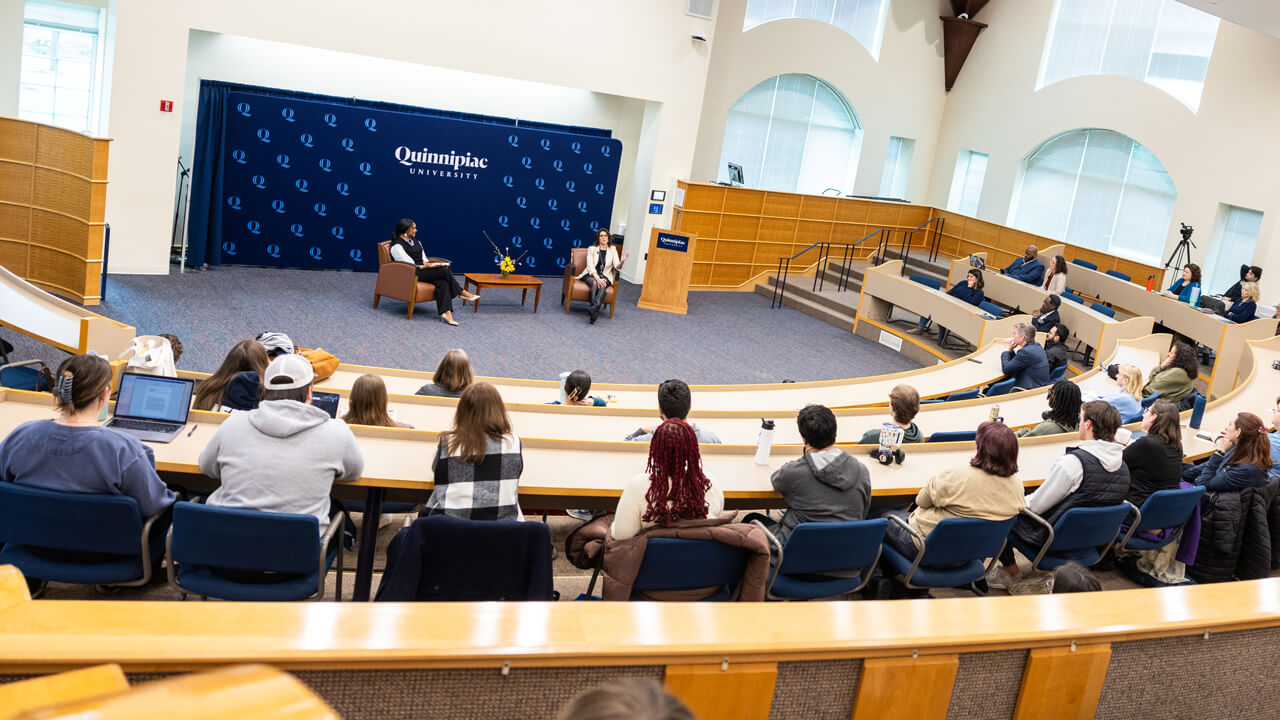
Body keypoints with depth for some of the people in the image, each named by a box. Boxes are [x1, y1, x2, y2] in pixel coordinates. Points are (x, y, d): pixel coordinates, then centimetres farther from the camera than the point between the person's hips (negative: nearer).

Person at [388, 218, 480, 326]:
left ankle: (446, 312, -39)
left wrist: (428, 263, 0)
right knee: (444, 271, -25)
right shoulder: (397, 245, -7)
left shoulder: (415, 241, 20)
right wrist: (424, 266, -15)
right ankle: (462, 293, -10)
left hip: (423, 268, 8)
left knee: (442, 281, -25)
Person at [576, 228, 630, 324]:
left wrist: (622, 261, -25)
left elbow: (617, 266, 0)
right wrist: (597, 278, -26)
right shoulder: (592, 249, 3)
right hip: (591, 275, -1)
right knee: (595, 283, -36)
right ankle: (595, 310, -48)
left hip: (604, 276, 1)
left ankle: (594, 308, -53)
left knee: (603, 285, -35)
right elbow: (590, 266, -9)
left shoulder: (613, 250, 9)